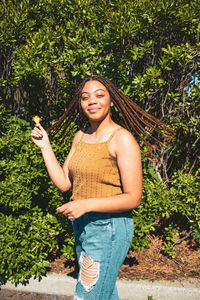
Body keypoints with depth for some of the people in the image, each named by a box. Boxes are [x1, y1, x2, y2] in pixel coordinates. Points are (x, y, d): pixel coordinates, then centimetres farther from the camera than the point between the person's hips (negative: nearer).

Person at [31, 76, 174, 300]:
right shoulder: (80, 137, 6)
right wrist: (45, 146, 4)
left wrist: (87, 204, -26)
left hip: (109, 228, -7)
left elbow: (133, 198, -17)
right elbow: (64, 183, 6)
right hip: (81, 225, 7)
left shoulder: (122, 139, -15)